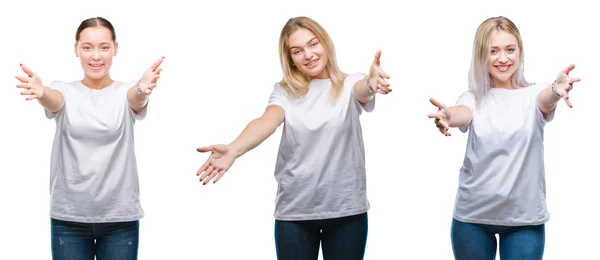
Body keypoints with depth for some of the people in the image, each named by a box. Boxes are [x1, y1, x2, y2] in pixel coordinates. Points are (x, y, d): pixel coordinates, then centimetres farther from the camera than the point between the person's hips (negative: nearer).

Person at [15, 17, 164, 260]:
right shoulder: (66, 91, 2)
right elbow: (54, 100, -20)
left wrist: (143, 89, -47)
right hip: (69, 216, 0)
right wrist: (40, 92, -45)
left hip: (120, 217, 0)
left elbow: (136, 97, -22)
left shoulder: (125, 92, 1)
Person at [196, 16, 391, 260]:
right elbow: (267, 121, -17)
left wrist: (371, 83, -48)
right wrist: (233, 149, -39)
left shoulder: (349, 85, 1)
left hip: (346, 209, 0)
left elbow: (363, 90, -22)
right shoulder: (284, 91, 1)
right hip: (294, 211, 0)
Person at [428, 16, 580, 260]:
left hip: (524, 217, -1)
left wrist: (556, 91, -48)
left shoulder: (533, 94, 0)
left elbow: (546, 101, -23)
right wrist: (448, 116, -46)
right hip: (473, 216, 1)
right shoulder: (474, 98, 1)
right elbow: (462, 114, -21)